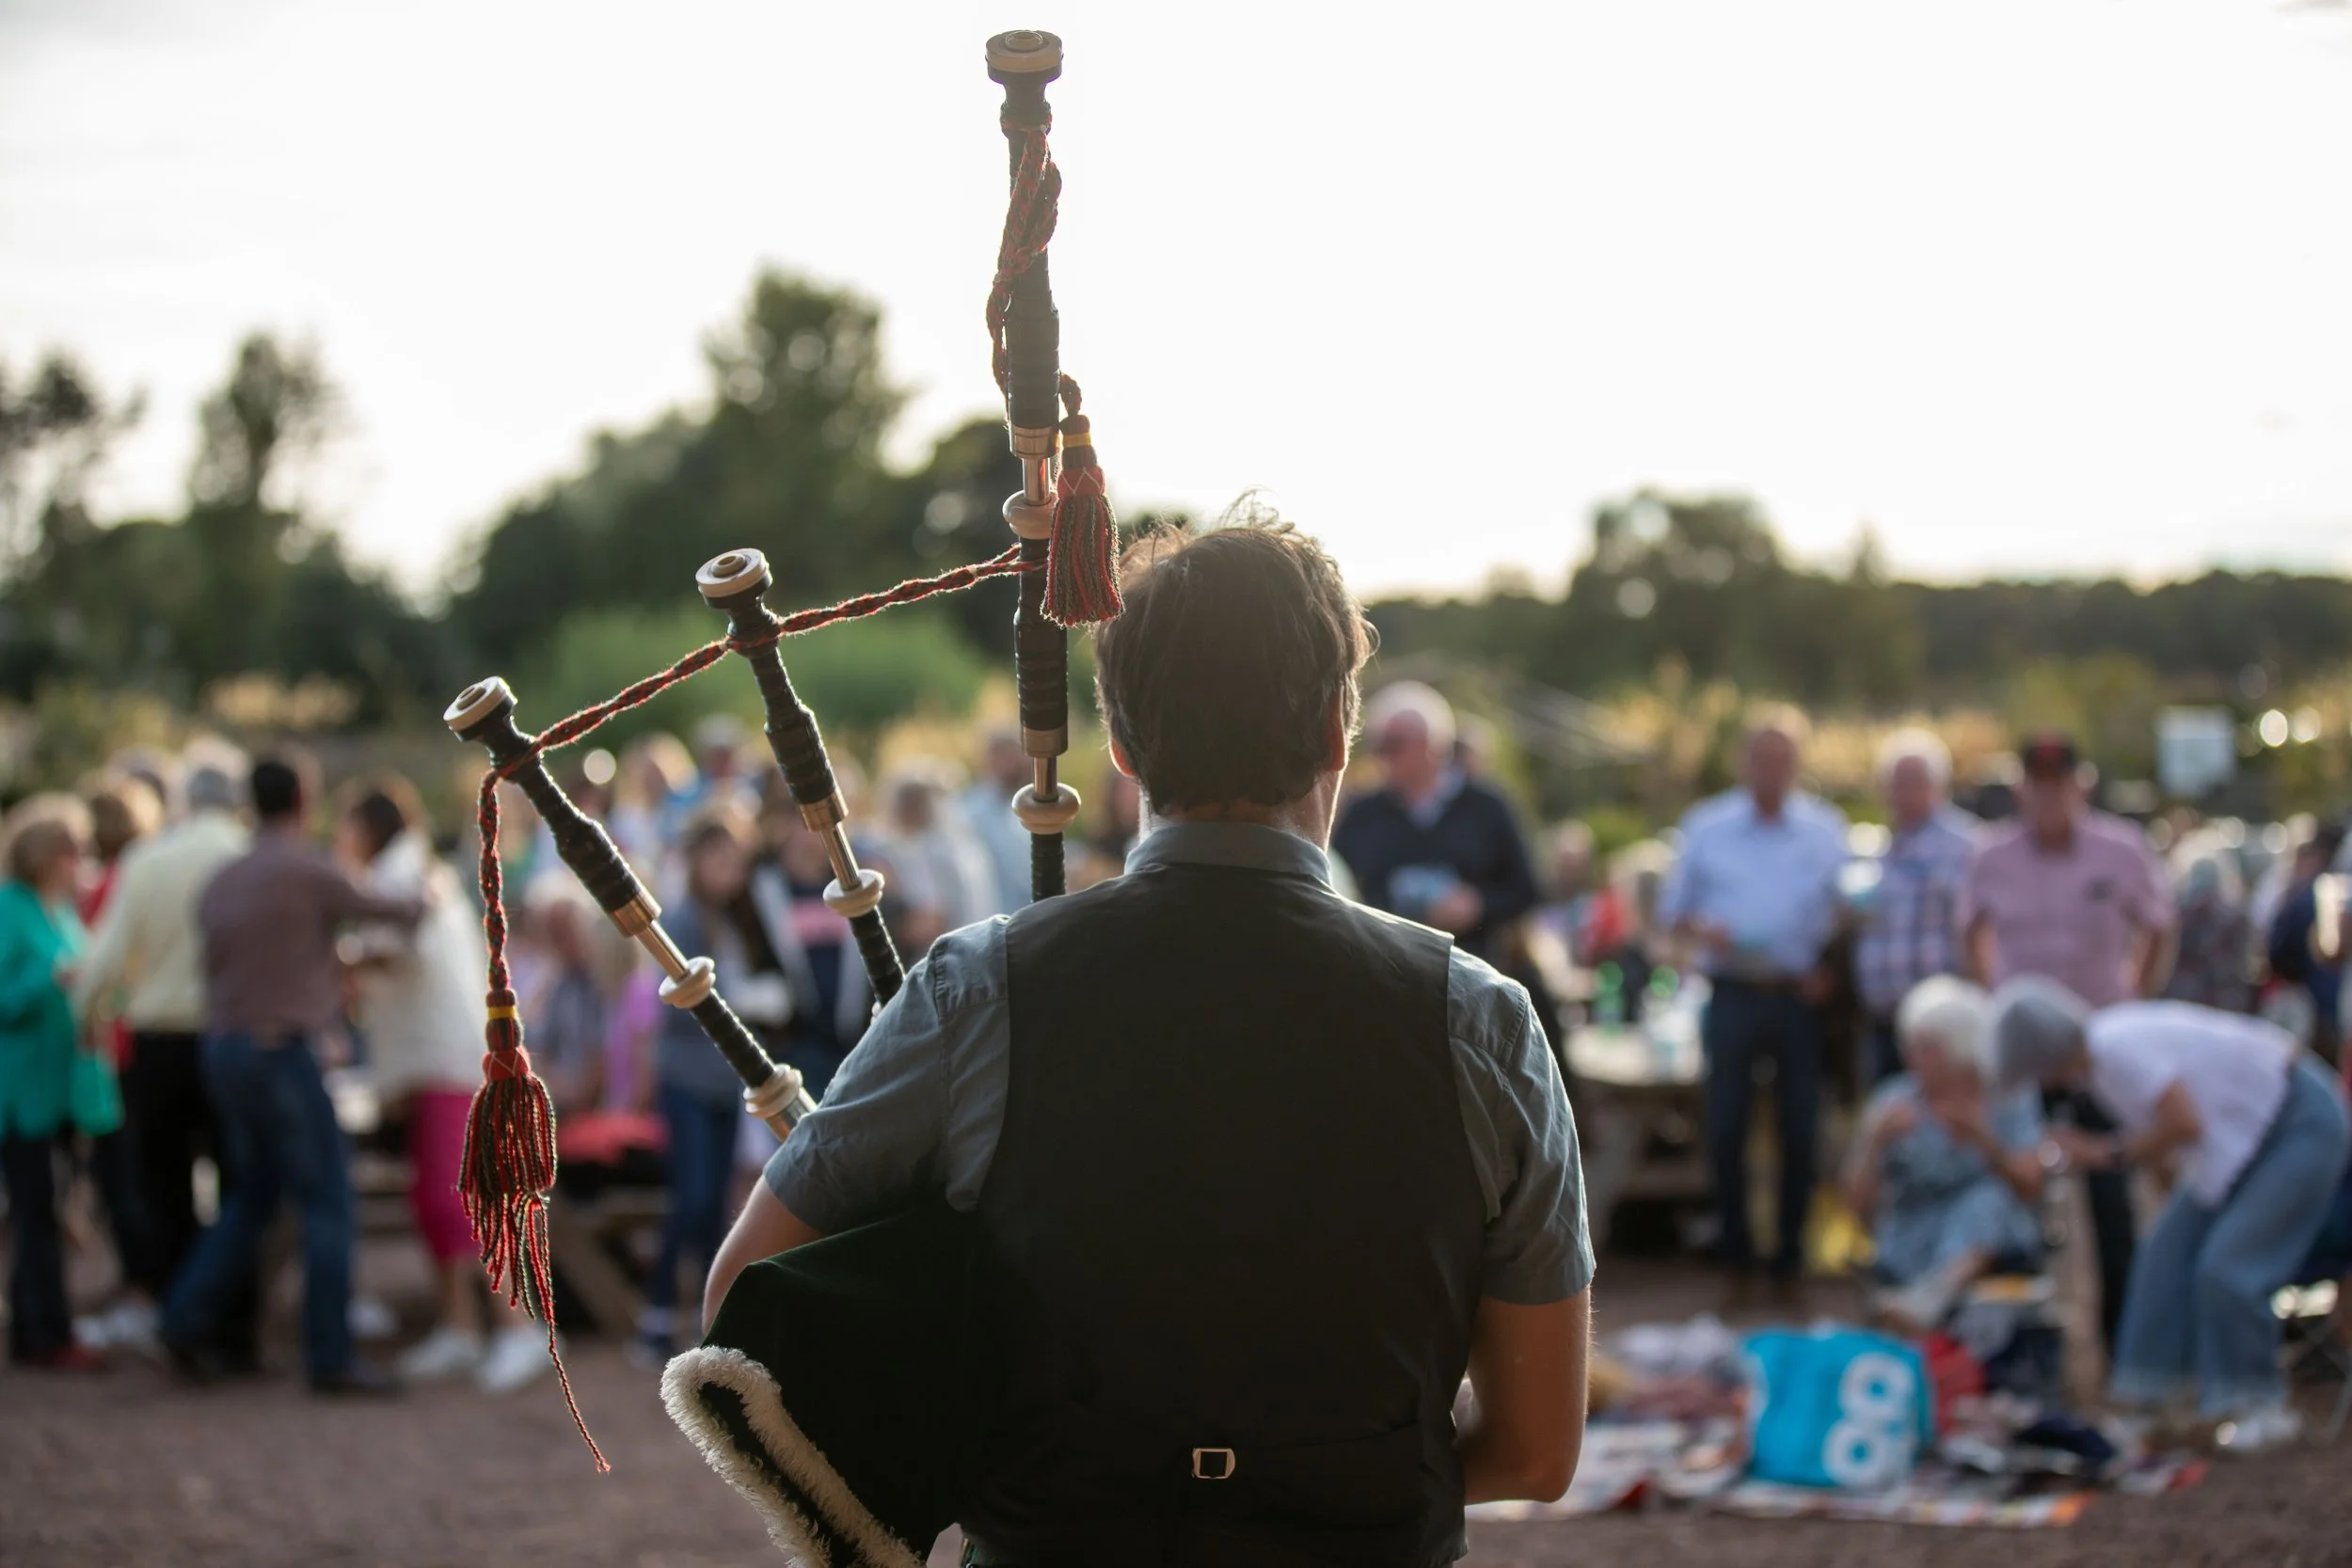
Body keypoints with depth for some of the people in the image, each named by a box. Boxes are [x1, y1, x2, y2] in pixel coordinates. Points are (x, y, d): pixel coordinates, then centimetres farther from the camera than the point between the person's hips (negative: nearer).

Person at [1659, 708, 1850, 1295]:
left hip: (1800, 998, 0)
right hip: (1734, 997, 0)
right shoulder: (1707, 826, 8)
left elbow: (1846, 914, 10)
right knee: (1725, 1127, -1)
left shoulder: (1826, 830, 7)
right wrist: (1704, 933, -10)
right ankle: (1734, 1252, 11)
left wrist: (1827, 970, -6)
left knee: (1801, 1131, 2)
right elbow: (1674, 911, 11)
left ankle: (1790, 1254, 12)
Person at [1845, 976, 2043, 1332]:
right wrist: (1875, 1142, -20)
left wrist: (1985, 1143, -25)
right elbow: (1860, 1203, -3)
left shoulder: (2010, 1097, 0)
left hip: (1998, 1239, -1)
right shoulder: (1893, 1101, 1)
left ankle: (1935, 1291, -58)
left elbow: (2031, 1189, -9)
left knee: (1987, 1199, -36)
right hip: (1911, 1246, 1)